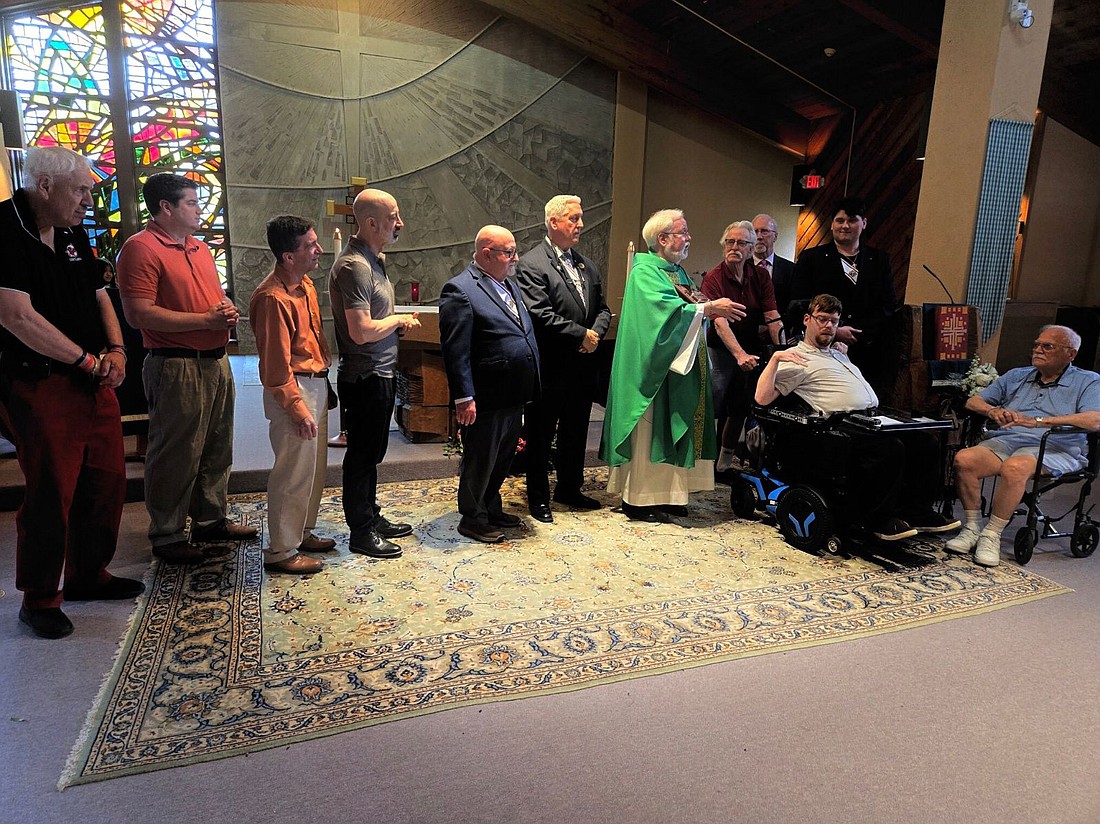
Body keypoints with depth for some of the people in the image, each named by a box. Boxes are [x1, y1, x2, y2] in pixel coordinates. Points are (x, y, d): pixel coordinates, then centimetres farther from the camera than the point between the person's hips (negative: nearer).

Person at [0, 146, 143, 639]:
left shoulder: (73, 235, 13)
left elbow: (99, 296, 19)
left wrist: (116, 349, 2)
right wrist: (87, 360, -13)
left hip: (95, 384, 8)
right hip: (41, 388, -8)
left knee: (107, 482, 12)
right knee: (51, 495, 0)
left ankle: (88, 576, 30)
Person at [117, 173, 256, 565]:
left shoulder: (200, 248, 16)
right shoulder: (141, 248, -11)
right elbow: (139, 314, -20)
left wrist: (228, 311, 3)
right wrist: (206, 319, -19)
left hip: (216, 361, 9)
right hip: (176, 366, -9)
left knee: (217, 448, 16)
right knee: (176, 455, 0)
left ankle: (211, 521, 31)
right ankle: (167, 536, 15)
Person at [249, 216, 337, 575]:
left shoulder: (305, 283, 8)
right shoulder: (273, 297, -20)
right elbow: (276, 364, -20)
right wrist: (297, 408, -20)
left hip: (317, 384, 10)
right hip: (294, 390, -10)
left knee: (315, 467, 18)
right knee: (294, 472, -1)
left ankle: (302, 532, 34)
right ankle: (280, 552, 12)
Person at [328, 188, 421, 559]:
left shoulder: (374, 258, 12)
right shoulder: (354, 266, -21)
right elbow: (362, 331, -28)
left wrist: (397, 321, 4)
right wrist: (398, 320, -12)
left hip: (380, 374, 10)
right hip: (365, 378, -10)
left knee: (371, 451, 19)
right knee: (362, 454, 3)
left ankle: (372, 517, 34)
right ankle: (361, 532, 17)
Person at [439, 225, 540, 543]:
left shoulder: (509, 284, 14)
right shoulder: (459, 290, -14)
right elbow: (455, 351, -18)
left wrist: (528, 388, 18)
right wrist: (464, 398, -20)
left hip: (513, 396, 9)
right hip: (486, 398, -8)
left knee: (503, 458, 20)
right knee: (480, 461, 7)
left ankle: (492, 508, 39)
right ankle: (473, 519, 25)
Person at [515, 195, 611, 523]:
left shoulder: (588, 265, 13)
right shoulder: (531, 264, -10)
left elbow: (603, 309, 16)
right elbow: (540, 314, -19)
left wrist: (596, 333, -5)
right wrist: (581, 334, -15)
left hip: (583, 365, 7)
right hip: (550, 368, -7)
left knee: (576, 432, 18)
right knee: (541, 435, 6)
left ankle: (570, 488, 35)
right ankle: (538, 497, 20)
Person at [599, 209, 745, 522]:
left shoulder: (678, 271, 17)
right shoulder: (644, 272, -11)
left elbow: (686, 311, 14)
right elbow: (668, 309, -25)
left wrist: (709, 309, -6)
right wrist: (709, 307, -24)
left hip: (679, 369, 9)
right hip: (654, 368, -9)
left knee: (673, 431, 11)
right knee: (649, 432, -4)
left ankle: (665, 493, 20)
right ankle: (638, 499, 5)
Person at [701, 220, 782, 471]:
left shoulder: (760, 275, 0)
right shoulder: (713, 278, -14)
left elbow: (772, 317, -7)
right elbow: (720, 323, -26)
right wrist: (740, 354, -39)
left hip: (751, 350, 5)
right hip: (721, 350, -5)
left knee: (741, 407, 13)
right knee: (715, 408, -7)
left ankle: (727, 458, 30)